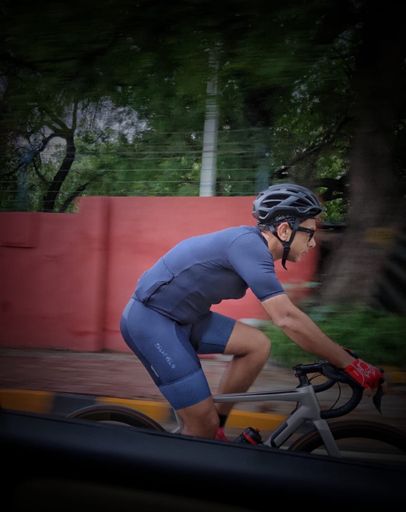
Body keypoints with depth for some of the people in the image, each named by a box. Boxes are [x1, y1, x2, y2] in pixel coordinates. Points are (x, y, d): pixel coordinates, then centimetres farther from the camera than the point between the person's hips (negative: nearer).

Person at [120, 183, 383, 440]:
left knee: (258, 344, -1)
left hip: (181, 318, 9)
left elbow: (285, 314, 15)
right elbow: (287, 318, -30)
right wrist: (350, 363, -25)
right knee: (204, 426, -9)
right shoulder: (248, 244, -22)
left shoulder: (251, 244, 7)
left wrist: (338, 355, 13)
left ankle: (217, 426, 10)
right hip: (149, 319, -9)